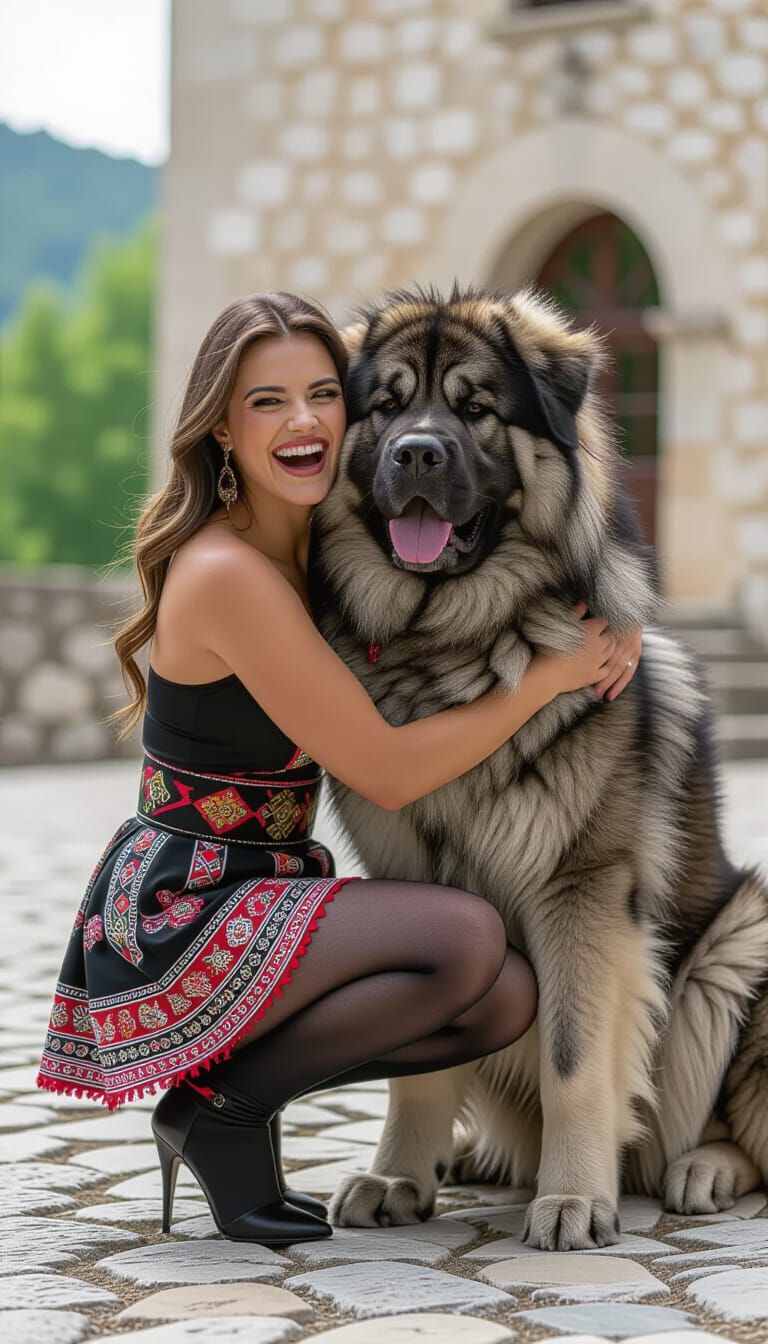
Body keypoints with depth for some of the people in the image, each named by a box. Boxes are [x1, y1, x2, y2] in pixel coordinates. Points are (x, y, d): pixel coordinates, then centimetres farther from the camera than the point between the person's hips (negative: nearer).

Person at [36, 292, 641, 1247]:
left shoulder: (316, 546, 6)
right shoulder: (228, 573, -20)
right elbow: (388, 772, -18)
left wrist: (602, 629, 2)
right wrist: (547, 677, -10)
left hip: (254, 899, 8)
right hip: (173, 919, -8)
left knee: (509, 999, -8)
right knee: (467, 938, -25)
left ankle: (222, 1092, 5)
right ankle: (219, 1107, -7)